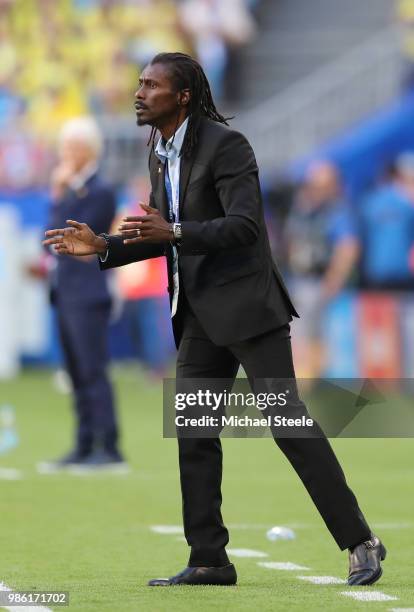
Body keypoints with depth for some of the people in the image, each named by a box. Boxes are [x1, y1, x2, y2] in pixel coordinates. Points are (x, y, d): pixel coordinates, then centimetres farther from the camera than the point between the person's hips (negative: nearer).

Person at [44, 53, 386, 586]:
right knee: (193, 434, 3)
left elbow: (245, 227, -23)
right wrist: (102, 248, 7)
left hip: (246, 302, -8)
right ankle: (208, 560, 7)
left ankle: (359, 542, -3)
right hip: (202, 312, 8)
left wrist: (173, 233, -34)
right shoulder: (160, 153, 12)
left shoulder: (225, 145, -14)